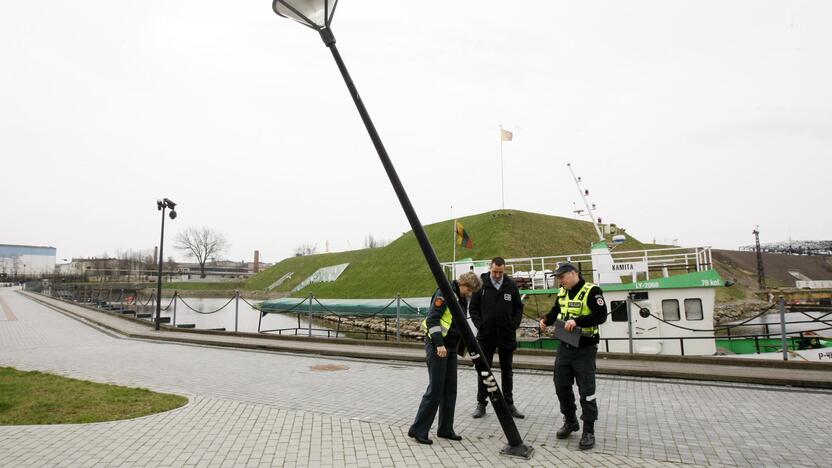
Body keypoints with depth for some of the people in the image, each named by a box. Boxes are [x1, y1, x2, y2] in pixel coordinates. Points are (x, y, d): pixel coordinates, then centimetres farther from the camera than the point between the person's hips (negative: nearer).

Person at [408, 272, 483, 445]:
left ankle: (445, 429, 20)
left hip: (451, 347, 9)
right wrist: (439, 344, -24)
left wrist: (461, 345, 20)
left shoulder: (461, 298, 14)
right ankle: (418, 430, 3)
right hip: (437, 346, -9)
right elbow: (432, 319, -20)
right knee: (435, 389, -7)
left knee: (450, 390, 10)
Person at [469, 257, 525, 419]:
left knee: (507, 370, 12)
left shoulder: (511, 285, 1)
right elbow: (473, 307, 2)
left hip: (507, 335, 2)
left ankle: (509, 404, 22)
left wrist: (514, 325, -3)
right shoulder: (481, 284, -5)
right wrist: (479, 325, -7)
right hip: (486, 334, -1)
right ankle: (481, 403, 17)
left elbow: (518, 307, 8)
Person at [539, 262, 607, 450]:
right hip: (564, 348, 7)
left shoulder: (591, 291, -14)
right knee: (561, 386, 12)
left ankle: (589, 431, 12)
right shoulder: (562, 292, 9)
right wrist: (546, 320, 1)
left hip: (584, 350, -7)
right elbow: (556, 311, 21)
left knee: (586, 391, 0)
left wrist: (577, 321, -31)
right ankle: (570, 421, 31)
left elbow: (601, 315, -22)